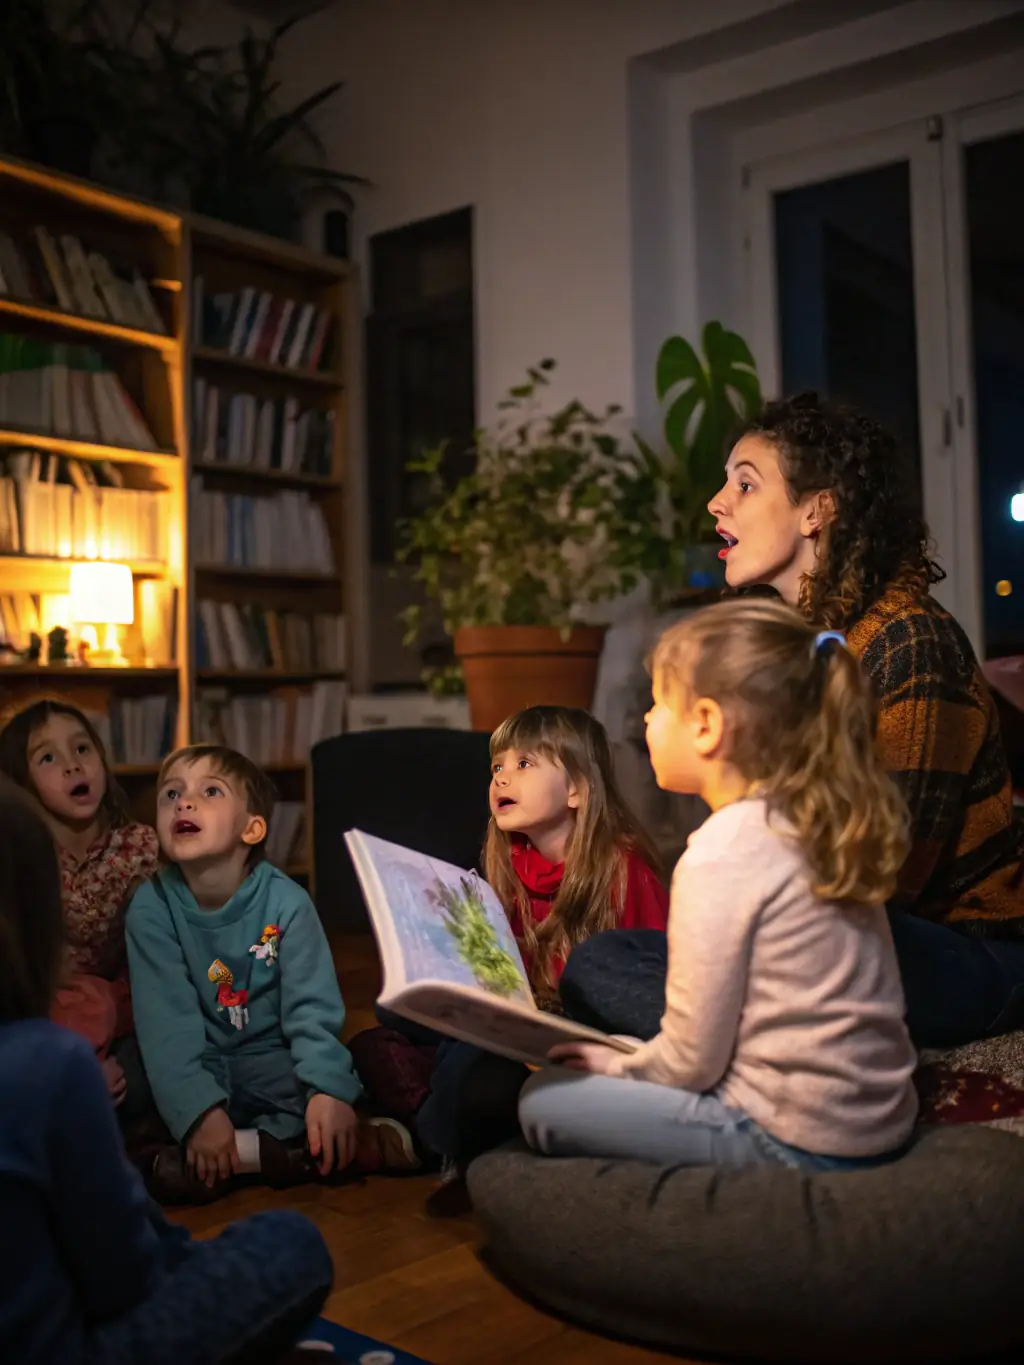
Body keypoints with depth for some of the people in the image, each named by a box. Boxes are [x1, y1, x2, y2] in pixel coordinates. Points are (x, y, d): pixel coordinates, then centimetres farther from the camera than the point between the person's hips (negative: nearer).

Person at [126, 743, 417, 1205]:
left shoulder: (285, 901, -11)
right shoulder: (151, 907, -10)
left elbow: (312, 1007, -13)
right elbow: (166, 1021, -16)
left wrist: (329, 1090, -28)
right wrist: (199, 1111, -27)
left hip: (276, 1069, -1)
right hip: (201, 1069, 1)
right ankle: (293, 1151, -23)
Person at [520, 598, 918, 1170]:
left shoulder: (721, 856, -21)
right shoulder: (819, 824, 4)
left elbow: (691, 1061, -15)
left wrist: (619, 1064, 5)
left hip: (801, 1140, -8)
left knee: (543, 1100, -2)